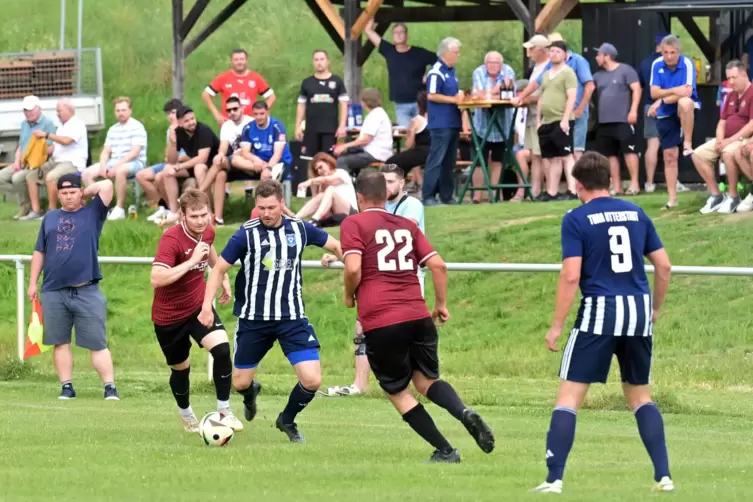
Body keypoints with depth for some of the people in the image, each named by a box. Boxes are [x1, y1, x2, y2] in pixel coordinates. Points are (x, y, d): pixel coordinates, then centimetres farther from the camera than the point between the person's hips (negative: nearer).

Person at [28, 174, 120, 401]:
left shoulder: (92, 214, 6)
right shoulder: (50, 218, 15)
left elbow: (107, 185, -5)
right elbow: (39, 252, 18)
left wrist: (85, 193, 8)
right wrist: (33, 283, 13)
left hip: (87, 292, -3)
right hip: (53, 291, 3)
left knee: (97, 344, -4)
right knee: (60, 342, 5)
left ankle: (110, 387, -6)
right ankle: (67, 387, 12)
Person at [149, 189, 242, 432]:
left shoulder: (207, 232, -7)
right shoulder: (171, 239, -28)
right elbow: (156, 279, -40)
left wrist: (223, 277, 29)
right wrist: (191, 261, -40)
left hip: (199, 306, 4)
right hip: (169, 315, -4)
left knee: (222, 349, -20)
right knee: (180, 367, 14)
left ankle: (224, 410, -7)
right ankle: (186, 415, 43)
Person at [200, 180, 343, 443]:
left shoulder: (299, 229, -4)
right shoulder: (247, 234, -11)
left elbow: (337, 246, 11)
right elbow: (219, 269, -3)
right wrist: (207, 306, -12)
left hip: (292, 318, 1)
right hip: (253, 320, -1)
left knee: (312, 380, -11)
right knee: (240, 383, 8)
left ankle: (287, 419, 19)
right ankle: (251, 393, 48)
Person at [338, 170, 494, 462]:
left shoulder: (353, 225, 1)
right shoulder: (407, 226, 16)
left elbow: (353, 268, -12)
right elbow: (438, 265, 11)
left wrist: (349, 296, 7)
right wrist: (441, 303, 22)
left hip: (380, 322, -4)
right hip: (418, 316, 4)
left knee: (398, 392, 11)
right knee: (426, 381, 18)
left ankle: (444, 450, 6)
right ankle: (464, 413, -13)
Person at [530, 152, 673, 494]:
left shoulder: (576, 219, -4)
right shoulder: (635, 213, 10)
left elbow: (571, 276, -11)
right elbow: (664, 265, 10)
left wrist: (556, 325, -5)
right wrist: (655, 309, 24)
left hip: (599, 312, -4)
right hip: (638, 311, 4)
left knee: (569, 397, 1)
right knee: (640, 396, 18)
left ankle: (554, 478, -6)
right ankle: (663, 476, 9)